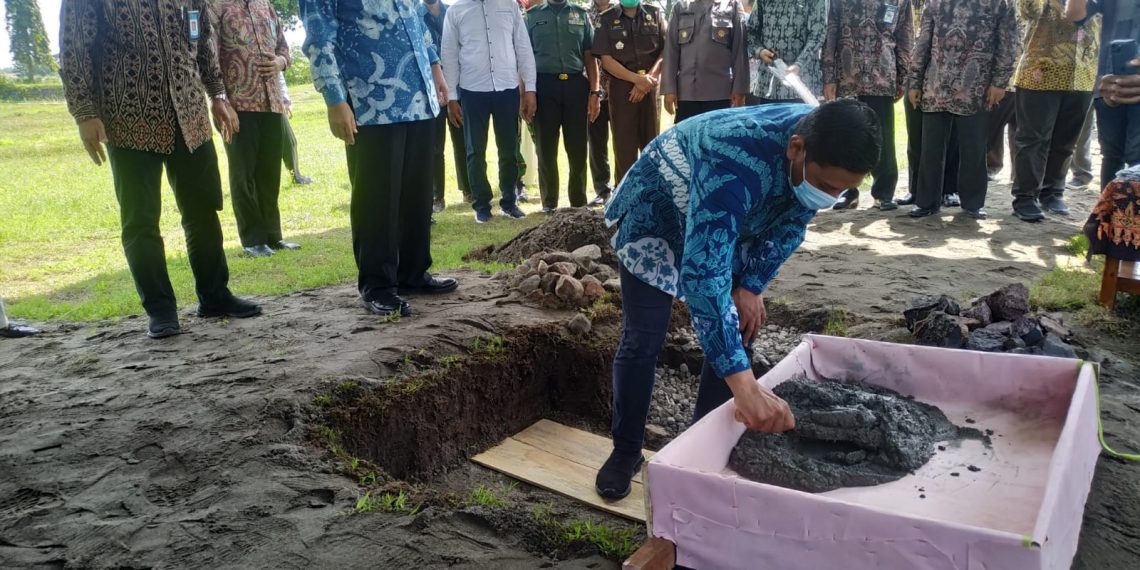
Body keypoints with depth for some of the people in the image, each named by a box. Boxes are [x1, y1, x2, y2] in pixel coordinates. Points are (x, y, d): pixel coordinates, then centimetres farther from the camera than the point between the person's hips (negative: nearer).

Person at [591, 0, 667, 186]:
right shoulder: (607, 19, 4)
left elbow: (666, 51, 5)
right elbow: (606, 59, -3)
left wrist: (649, 78, -9)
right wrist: (636, 79, -12)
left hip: (651, 87, 1)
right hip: (621, 88, -1)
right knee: (624, 146, -1)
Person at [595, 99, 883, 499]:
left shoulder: (822, 153, -23)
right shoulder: (736, 165, -45)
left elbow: (790, 226, -4)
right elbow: (701, 272, -54)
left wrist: (752, 285, -16)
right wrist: (744, 386, -60)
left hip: (730, 224, 6)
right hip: (657, 216, -6)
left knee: (736, 335, 1)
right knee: (642, 342, -7)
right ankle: (625, 452, 12)